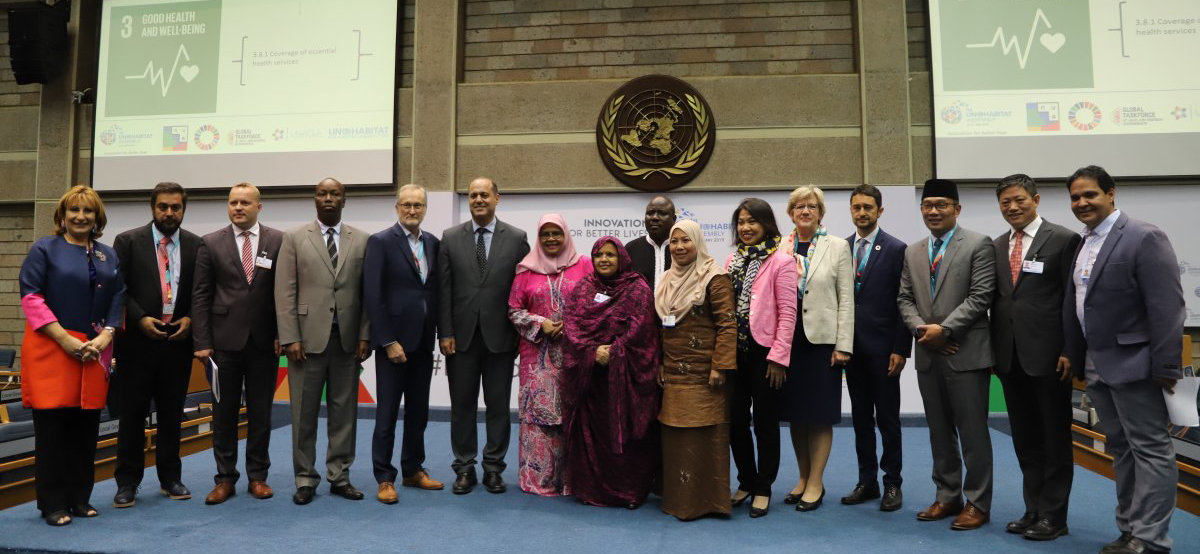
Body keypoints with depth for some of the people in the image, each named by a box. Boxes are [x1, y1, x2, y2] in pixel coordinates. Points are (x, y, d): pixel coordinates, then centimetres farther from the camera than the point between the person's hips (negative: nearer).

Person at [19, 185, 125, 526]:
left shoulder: (109, 256, 13)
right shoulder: (45, 249, 1)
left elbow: (118, 300, 9)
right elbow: (30, 297, -6)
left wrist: (105, 337, -7)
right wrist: (66, 339, -14)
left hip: (94, 352, 4)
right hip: (50, 349, -3)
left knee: (86, 428, 6)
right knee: (51, 428, 0)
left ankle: (80, 498, 16)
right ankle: (53, 504, 9)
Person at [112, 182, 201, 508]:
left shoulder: (196, 245, 5)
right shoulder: (128, 241, 0)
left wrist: (190, 319, -7)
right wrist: (141, 319, -13)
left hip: (179, 341, 2)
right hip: (138, 341, -2)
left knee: (172, 414, 10)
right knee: (132, 414, 5)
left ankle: (170, 478, 21)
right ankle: (127, 482, 15)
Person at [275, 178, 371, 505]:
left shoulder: (362, 241, 7)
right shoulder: (294, 239, 3)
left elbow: (367, 292, 5)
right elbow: (284, 292, -1)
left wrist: (365, 336, -1)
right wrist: (290, 338, -8)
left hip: (347, 339, 2)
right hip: (308, 338, -1)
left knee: (344, 411, 7)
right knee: (304, 413, 5)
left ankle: (339, 476, 17)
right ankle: (305, 479, 17)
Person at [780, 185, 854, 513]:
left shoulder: (837, 246, 1)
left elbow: (846, 298, -2)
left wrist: (843, 345, -8)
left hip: (822, 338, -3)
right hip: (788, 339, 3)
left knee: (820, 413, 3)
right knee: (795, 411, 10)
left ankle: (816, 483, 13)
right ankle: (803, 477, 24)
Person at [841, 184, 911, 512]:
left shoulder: (896, 249, -4)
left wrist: (901, 349, -11)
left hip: (882, 347, -4)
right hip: (851, 347, 4)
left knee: (887, 419, 5)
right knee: (861, 418, 11)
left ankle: (892, 483, 17)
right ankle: (867, 481, 21)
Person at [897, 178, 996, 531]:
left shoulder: (978, 245, -3)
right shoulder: (912, 252, 14)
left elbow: (980, 296, -11)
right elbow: (905, 299, 10)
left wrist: (945, 328, -16)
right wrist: (920, 329, -8)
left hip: (966, 353, -5)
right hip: (928, 355, 6)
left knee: (972, 432, 2)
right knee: (940, 431, 13)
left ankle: (977, 503, 14)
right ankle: (947, 497, 24)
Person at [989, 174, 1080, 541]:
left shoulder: (1064, 240, -4)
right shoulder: (996, 246, 11)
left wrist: (1069, 351, -11)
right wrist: (993, 349, 8)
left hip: (1047, 355, -5)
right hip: (1010, 356, 5)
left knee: (1054, 439, 6)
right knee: (1026, 440, 12)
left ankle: (1053, 516, 15)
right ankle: (1033, 509, 22)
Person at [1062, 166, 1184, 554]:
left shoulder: (1144, 238, -12)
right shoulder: (1082, 244, 11)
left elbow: (1167, 307, -17)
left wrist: (1165, 367, -19)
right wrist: (1077, 360, 12)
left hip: (1132, 363, -8)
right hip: (1097, 366, 8)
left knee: (1150, 449, 0)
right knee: (1121, 450, 14)